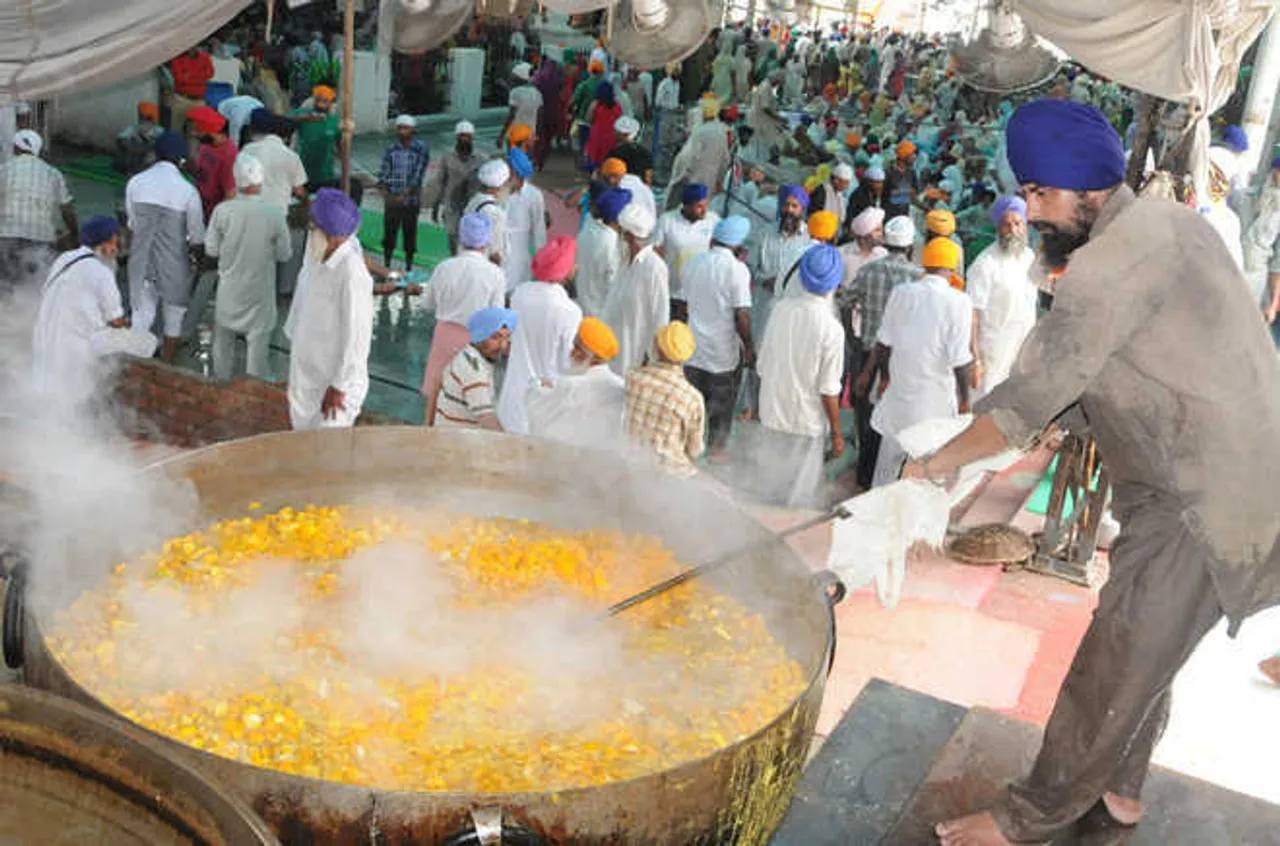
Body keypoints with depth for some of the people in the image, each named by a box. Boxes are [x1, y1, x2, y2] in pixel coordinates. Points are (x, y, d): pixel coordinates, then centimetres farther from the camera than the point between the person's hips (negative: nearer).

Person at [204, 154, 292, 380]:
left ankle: (221, 381, 40)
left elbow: (211, 249, -7)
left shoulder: (222, 211, -19)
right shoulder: (274, 214, -22)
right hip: (259, 290, -2)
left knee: (224, 337, 23)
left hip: (230, 288, 2)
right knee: (258, 338, 16)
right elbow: (284, 254, -10)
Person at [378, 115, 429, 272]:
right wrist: (385, 193, -14)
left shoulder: (420, 149, -4)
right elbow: (383, 173, 3)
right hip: (391, 200, 3)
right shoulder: (391, 149, 5)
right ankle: (386, 267, 18)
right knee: (388, 235, 7)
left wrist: (403, 195, -20)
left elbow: (417, 176, -11)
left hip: (410, 201, -3)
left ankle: (408, 268, 16)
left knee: (410, 235, 5)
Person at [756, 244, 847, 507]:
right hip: (807, 422, -5)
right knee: (800, 495, 13)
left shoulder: (781, 308, -9)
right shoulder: (831, 328, -22)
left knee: (772, 484, 23)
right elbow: (828, 390, -17)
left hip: (772, 413, 5)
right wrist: (837, 433, -5)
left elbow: (762, 365, 1)